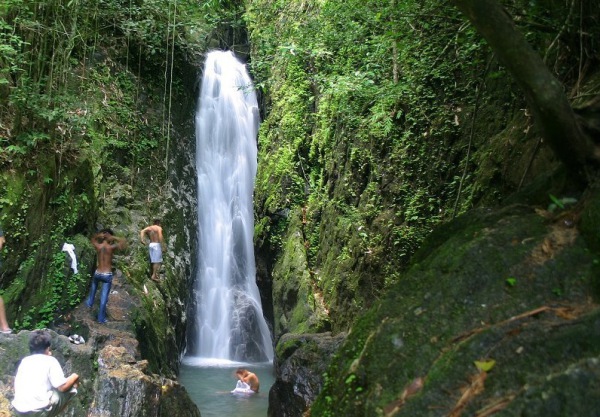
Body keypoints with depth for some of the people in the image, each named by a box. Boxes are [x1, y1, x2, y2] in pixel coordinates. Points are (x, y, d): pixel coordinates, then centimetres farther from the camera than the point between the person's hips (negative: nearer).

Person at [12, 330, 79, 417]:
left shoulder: (25, 360, 14)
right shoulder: (50, 360, -2)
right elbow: (62, 387, -7)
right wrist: (74, 377, 12)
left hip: (18, 409, 7)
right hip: (38, 409, -7)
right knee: (71, 388, 7)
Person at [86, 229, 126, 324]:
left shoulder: (97, 246, -5)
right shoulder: (111, 247, -16)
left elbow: (92, 239, 17)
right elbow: (124, 242, -10)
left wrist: (99, 235, 0)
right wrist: (113, 238, -12)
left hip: (98, 273, 4)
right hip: (107, 275, -4)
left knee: (94, 285, 39)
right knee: (104, 297, 4)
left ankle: (90, 302, 47)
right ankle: (101, 318, 11)